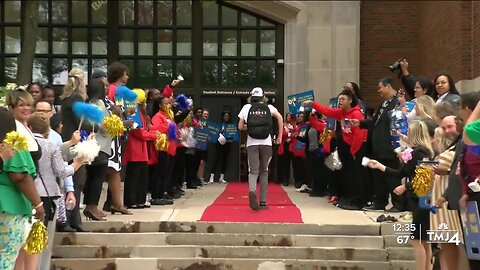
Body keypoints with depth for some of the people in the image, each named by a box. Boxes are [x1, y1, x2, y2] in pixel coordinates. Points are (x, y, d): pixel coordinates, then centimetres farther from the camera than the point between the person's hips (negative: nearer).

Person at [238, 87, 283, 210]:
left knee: (253, 170, 0)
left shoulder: (246, 107, 8)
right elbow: (279, 117, -10)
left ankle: (252, 191, -32)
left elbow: (240, 127, 7)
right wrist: (279, 136, -4)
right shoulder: (268, 107, 7)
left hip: (252, 143, 0)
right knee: (264, 171, 12)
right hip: (266, 143, 0)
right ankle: (263, 202, 11)